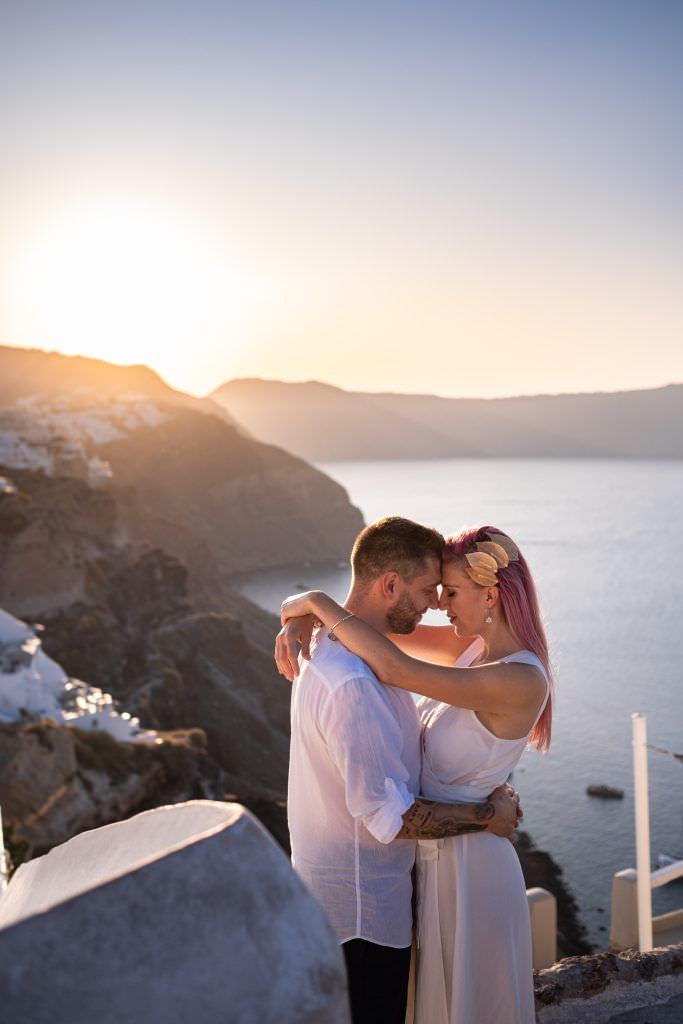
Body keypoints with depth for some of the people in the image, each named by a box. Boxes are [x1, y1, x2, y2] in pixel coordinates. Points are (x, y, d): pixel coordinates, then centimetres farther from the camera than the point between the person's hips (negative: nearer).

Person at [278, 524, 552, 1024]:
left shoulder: (521, 681, -27)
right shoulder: (479, 644, -1)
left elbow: (394, 668, -37)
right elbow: (378, 618, 3)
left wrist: (318, 600, -27)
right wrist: (299, 623, -16)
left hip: (467, 868, -8)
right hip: (436, 853, 8)